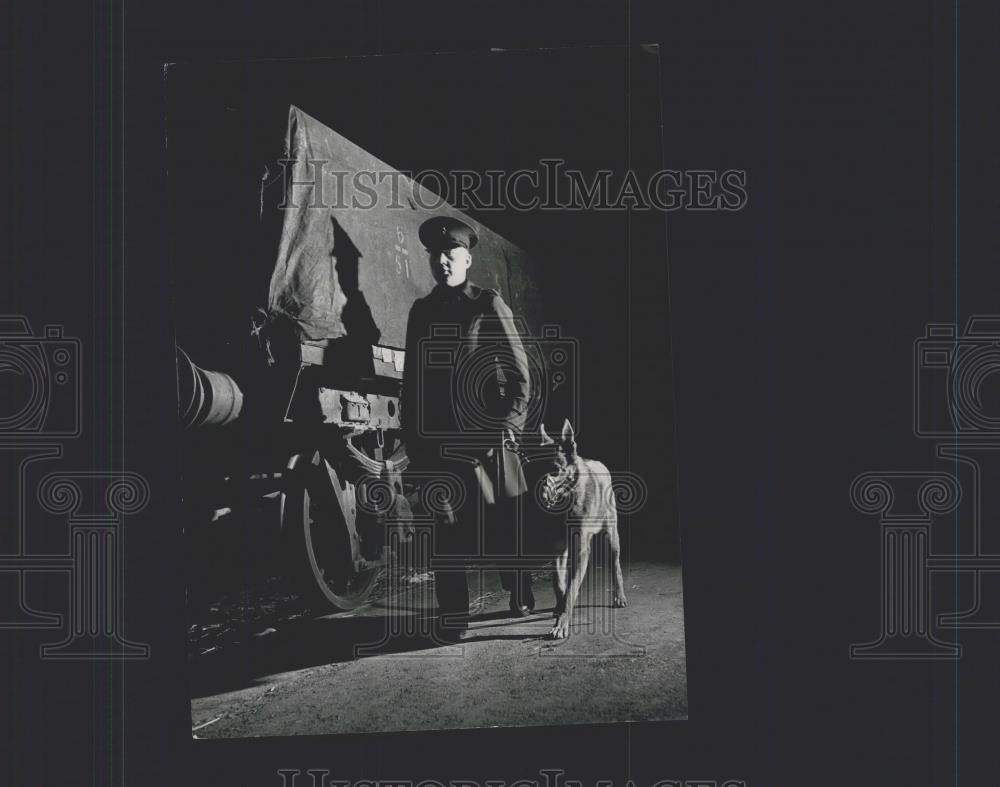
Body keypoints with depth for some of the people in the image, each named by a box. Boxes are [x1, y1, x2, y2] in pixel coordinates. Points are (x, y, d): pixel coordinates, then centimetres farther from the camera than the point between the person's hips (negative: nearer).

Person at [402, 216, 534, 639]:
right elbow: (411, 380, 15)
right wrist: (411, 439, 10)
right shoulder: (421, 311, 14)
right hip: (436, 442, 3)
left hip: (485, 439, -3)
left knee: (505, 522, 3)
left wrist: (508, 428, -8)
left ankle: (521, 601, 19)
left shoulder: (489, 305, 2)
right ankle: (453, 616, 7)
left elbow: (519, 374, 0)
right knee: (446, 529, 1)